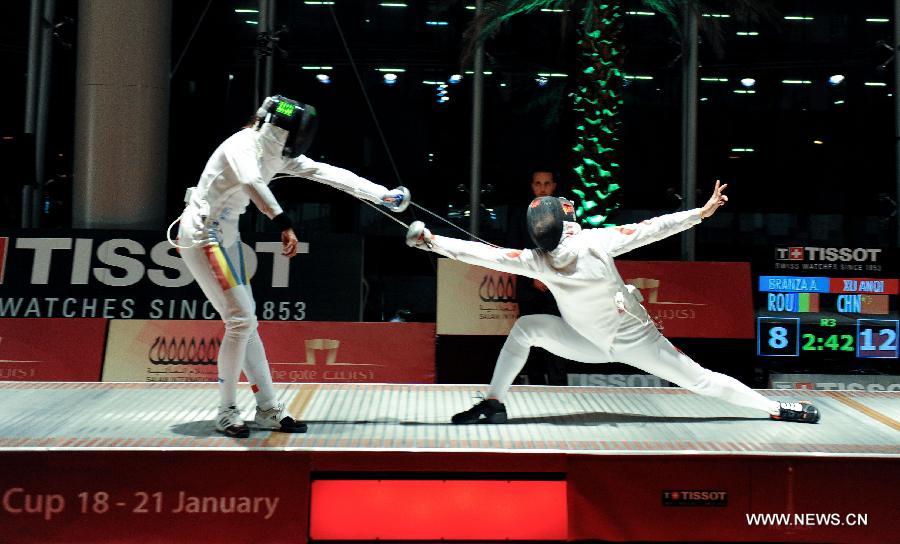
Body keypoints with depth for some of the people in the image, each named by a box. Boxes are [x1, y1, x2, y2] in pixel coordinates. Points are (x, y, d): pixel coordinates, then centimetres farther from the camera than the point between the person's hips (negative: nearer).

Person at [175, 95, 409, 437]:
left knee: (243, 322, 8)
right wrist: (285, 224, -60)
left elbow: (326, 172, 1)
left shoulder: (278, 153, 4)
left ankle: (267, 409, 15)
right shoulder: (242, 145, -22)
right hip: (201, 235, -9)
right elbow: (253, 184, -45)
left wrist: (381, 193, -2)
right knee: (241, 321, -12)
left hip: (224, 235, 9)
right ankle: (226, 413, 1)